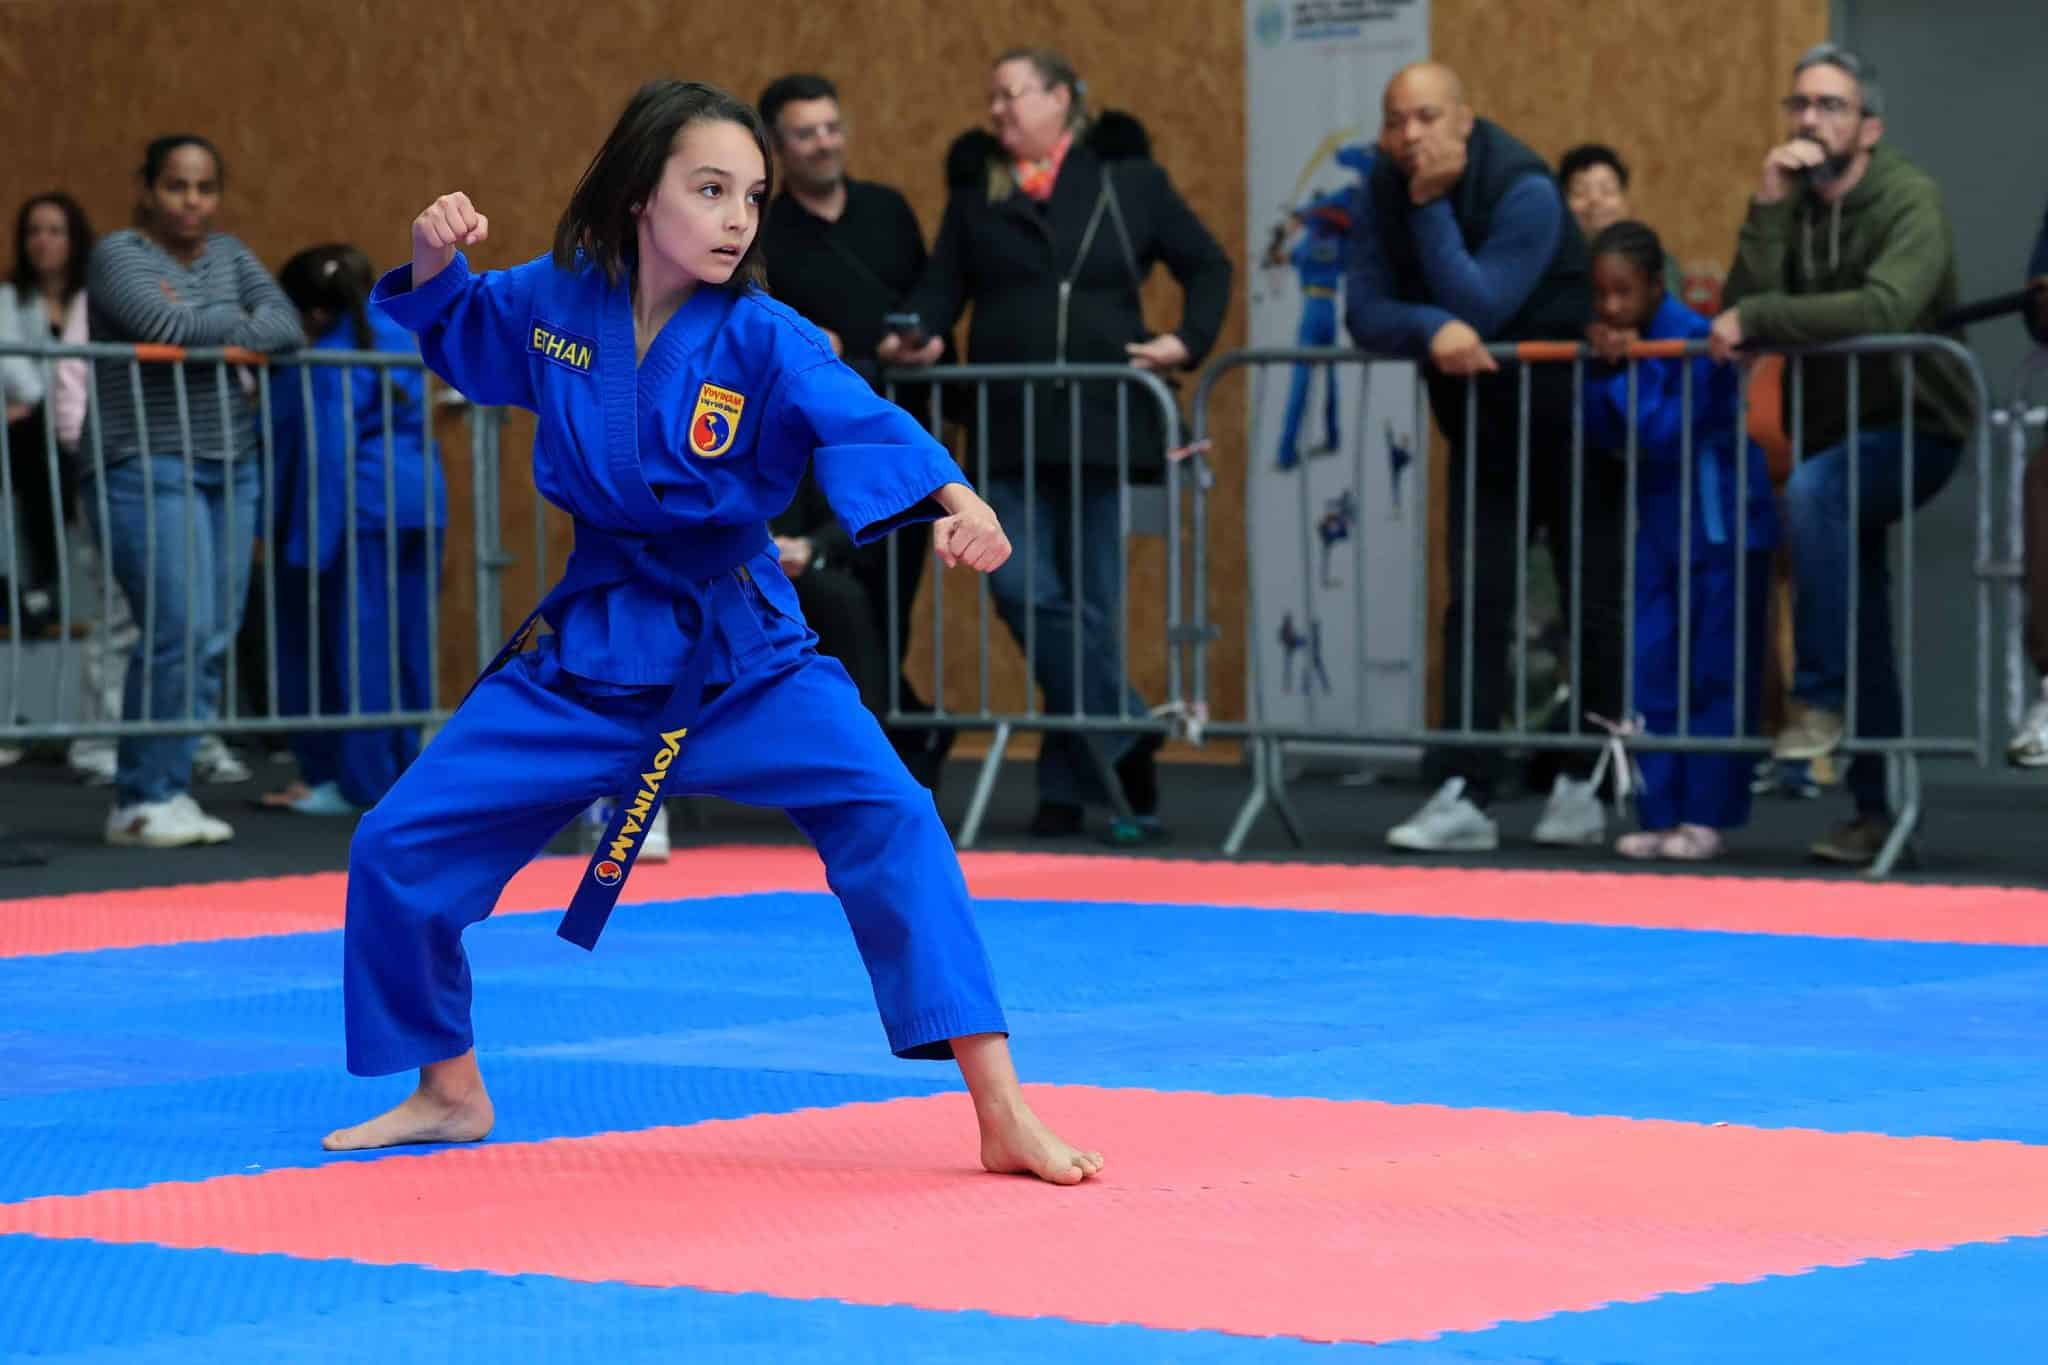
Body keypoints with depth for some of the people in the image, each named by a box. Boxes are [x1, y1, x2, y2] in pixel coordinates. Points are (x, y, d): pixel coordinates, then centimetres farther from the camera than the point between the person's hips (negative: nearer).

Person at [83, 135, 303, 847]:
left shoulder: (229, 255, 16)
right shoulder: (119, 254, -2)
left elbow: (288, 326, 2)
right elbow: (167, 325, -19)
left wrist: (202, 327, -11)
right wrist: (237, 320, -3)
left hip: (231, 468, 7)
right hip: (149, 468, -7)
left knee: (215, 638, 2)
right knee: (179, 629, -15)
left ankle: (169, 790, 9)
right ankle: (139, 801, -8)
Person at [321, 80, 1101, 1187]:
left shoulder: (763, 341, -16)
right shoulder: (555, 301, -6)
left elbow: (859, 423, -35)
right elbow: (456, 335, 16)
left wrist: (952, 497, -55)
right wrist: (435, 265, -7)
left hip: (742, 650, -3)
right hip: (588, 649, 3)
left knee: (885, 815, -25)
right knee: (398, 850, 2)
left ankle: (1001, 1113, -22)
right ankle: (448, 1095, 28)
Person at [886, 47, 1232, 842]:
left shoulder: (1130, 179, 5)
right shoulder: (975, 189, 11)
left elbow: (1208, 267, 11)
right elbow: (943, 283, 9)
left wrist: (1188, 341, -4)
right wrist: (921, 338, -11)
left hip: (1103, 423, -2)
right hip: (1009, 432, 2)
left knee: (1089, 606, 1)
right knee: (1023, 590, -12)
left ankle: (1071, 787, 10)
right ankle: (1123, 736, 2)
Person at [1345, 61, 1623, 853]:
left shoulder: (1523, 190, -22)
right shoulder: (1386, 189, -5)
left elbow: (1479, 307, -28)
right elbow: (1364, 312, -9)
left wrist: (1432, 207, -30)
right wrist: (1430, 329, -30)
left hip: (1570, 422, -5)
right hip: (1480, 424, 5)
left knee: (1593, 603, 2)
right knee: (1475, 604, -3)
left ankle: (1586, 788, 13)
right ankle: (1462, 797, -7)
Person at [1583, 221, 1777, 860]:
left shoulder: (1693, 337, -18)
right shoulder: (1616, 339, 3)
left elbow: (1669, 433, -23)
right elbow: (1603, 435, 1)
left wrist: (1622, 374, -21)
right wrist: (1603, 369, -12)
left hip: (1720, 524, -7)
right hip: (1659, 523, 7)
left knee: (1715, 674, -1)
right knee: (1652, 670, 4)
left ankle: (1706, 816, 3)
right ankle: (1660, 814, 9)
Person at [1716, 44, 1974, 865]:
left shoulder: (1909, 199, -16)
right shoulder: (1790, 203, 2)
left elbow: (1885, 308, -35)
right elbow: (1741, 313, -13)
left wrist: (1756, 318, -31)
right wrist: (1768, 207, -22)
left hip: (1915, 429, -6)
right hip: (1833, 430, 6)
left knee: (1812, 491, -35)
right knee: (1861, 636, 10)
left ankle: (1821, 699, -27)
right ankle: (1878, 814, 20)